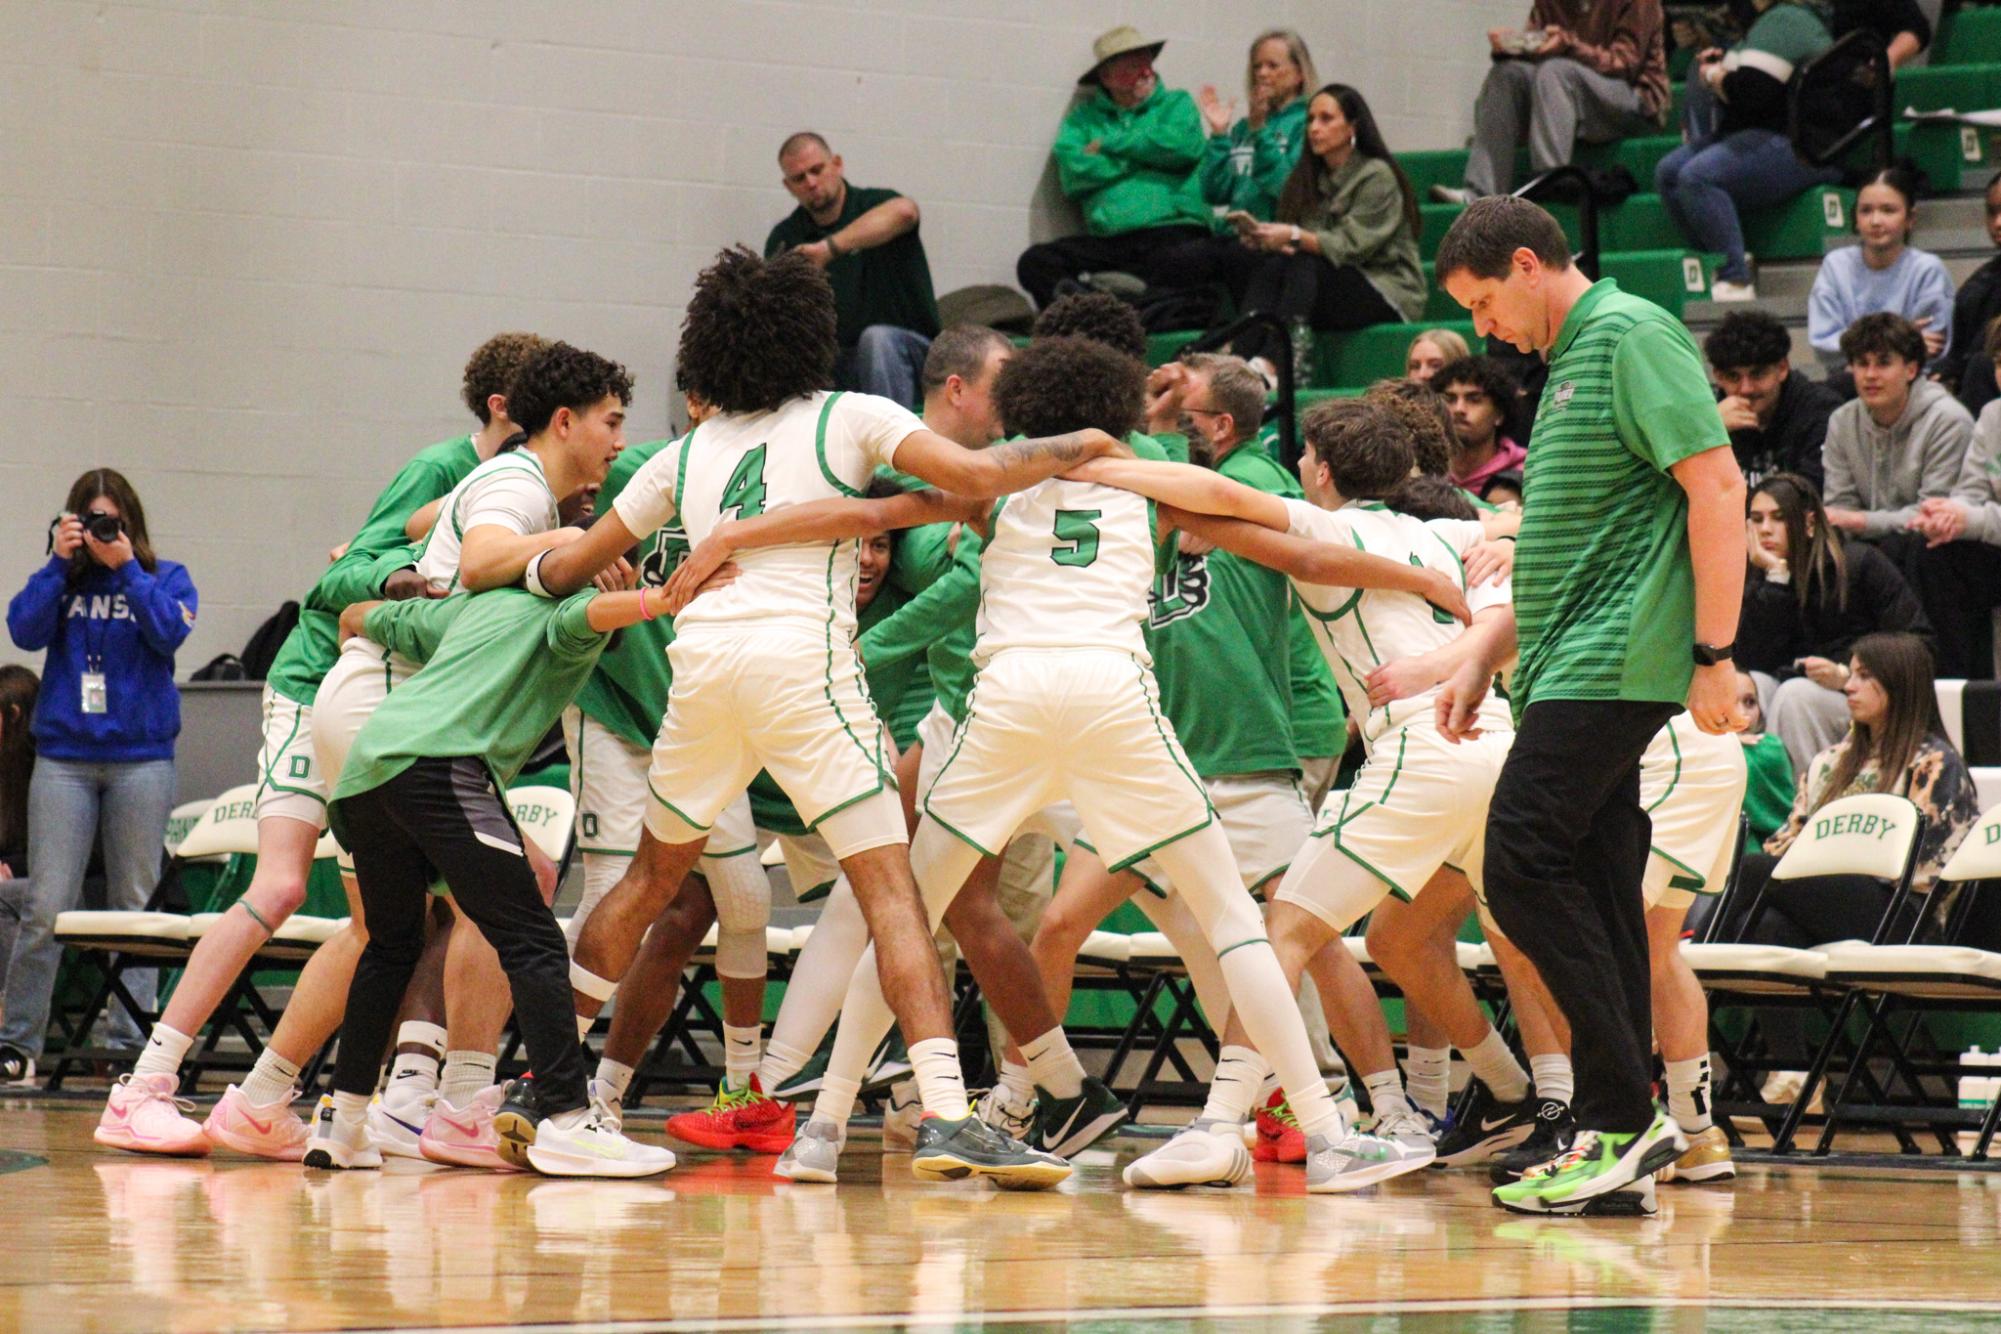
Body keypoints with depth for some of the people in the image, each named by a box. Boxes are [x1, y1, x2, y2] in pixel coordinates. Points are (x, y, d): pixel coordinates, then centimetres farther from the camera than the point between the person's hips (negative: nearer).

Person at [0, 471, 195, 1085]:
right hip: (63, 757, 0)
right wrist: (59, 562, -9)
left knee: (135, 906, 1)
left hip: (141, 758, 0)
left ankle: (129, 1044, 4)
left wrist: (126, 567, -10)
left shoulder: (164, 579, 7)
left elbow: (169, 632, -10)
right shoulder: (60, 579, 9)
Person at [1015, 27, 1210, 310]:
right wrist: (1143, 156, 2)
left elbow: (1181, 145, -5)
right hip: (1107, 240, 2)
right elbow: (1073, 173, 1)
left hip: (1172, 230, -2)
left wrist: (1110, 144, 6)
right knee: (1035, 261, -21)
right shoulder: (1084, 117, 20)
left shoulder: (1177, 104, 18)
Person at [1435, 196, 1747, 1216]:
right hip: (1569, 673, 10)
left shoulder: (1633, 335, -7)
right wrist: (1483, 661, 26)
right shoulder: (1570, 360, 22)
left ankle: (1629, 1120, -12)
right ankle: (1613, 1142, 7)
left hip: (1613, 668, -10)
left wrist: (1714, 656, -18)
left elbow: (1718, 489, -15)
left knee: (1523, 869, -14)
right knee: (1595, 892, 6)